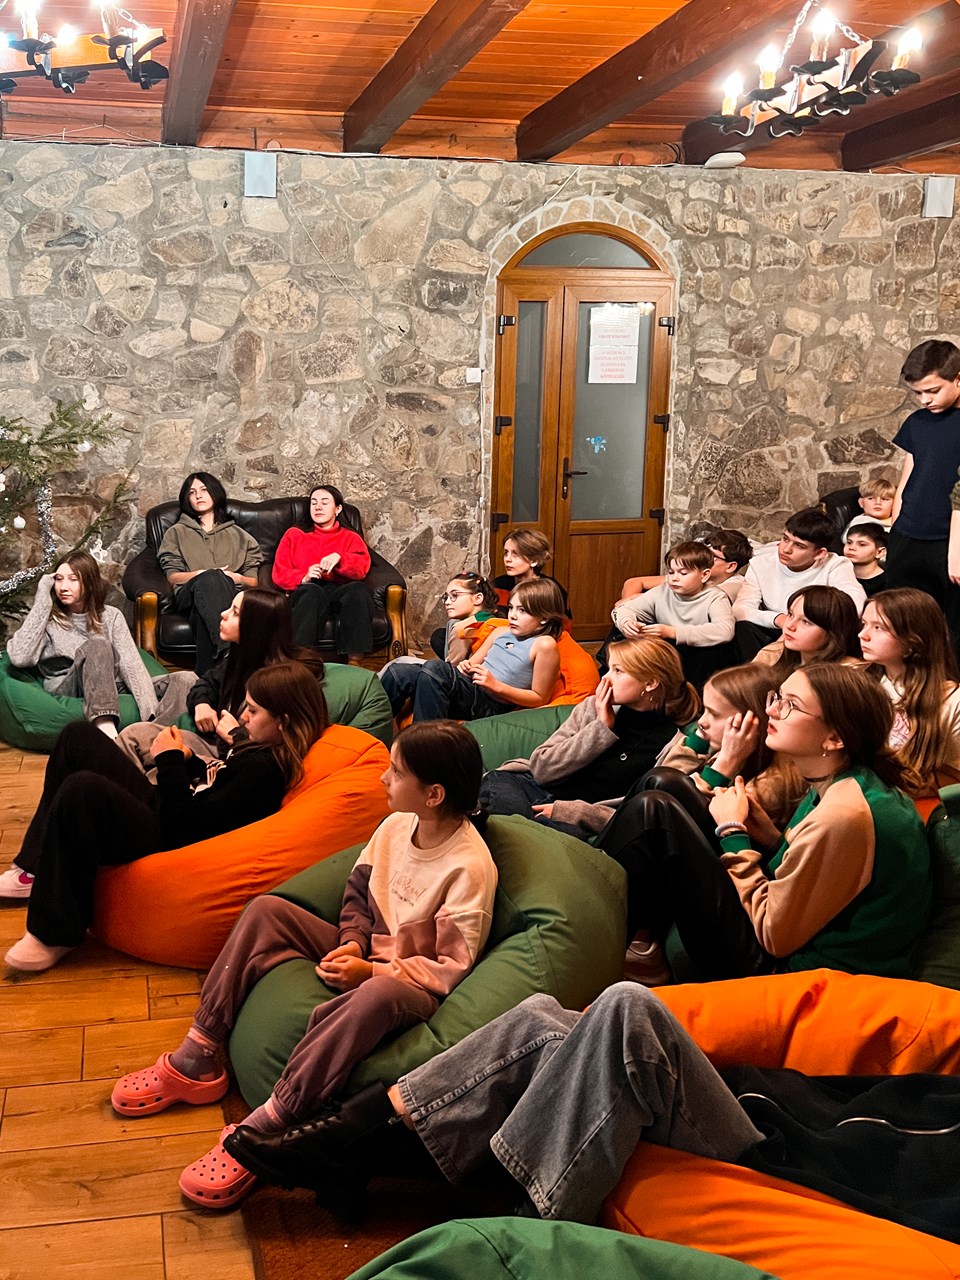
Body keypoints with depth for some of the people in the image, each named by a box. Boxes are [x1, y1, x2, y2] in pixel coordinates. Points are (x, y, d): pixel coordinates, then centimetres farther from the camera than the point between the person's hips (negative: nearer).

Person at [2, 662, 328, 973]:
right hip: (158, 808, 11)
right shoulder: (262, 749, 5)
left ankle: (53, 934, -17)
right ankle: (35, 871, 9)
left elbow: (187, 825, -24)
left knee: (81, 789, -35)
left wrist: (170, 761, -14)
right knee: (78, 736, 8)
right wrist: (185, 760, 1)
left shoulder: (264, 770, -24)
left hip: (166, 840, -11)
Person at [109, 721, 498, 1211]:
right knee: (266, 910, -3)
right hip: (367, 956, 8)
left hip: (412, 983, -8)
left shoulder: (470, 867, -23)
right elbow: (358, 891, 14)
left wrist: (370, 971, -24)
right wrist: (352, 942, -6)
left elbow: (451, 968, -20)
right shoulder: (395, 826, 0)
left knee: (377, 997, -43)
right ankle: (196, 1060, -5)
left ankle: (260, 1131, -38)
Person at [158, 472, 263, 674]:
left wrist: (236, 577, -3)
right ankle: (225, 656, -59)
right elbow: (172, 577, 14)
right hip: (189, 595, 0)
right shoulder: (177, 532, 30)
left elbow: (254, 581, 20)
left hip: (232, 594, 0)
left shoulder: (237, 535, 31)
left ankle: (207, 671, -58)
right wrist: (202, 574, -4)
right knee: (211, 579, -40)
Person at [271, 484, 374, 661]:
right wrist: (304, 577, -10)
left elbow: (362, 568, 4)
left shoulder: (350, 538, 25)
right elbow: (279, 574, 12)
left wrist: (338, 558, -17)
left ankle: (355, 663, -39)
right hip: (307, 591, -1)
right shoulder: (294, 535, 25)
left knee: (360, 589, -36)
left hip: (340, 592, 1)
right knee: (312, 591, -40)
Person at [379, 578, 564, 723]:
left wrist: (496, 685, -13)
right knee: (398, 674, -13)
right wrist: (466, 666, 3)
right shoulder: (501, 632, 19)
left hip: (490, 705, -7)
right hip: (468, 689, 7)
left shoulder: (544, 644, -4)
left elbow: (540, 698, -6)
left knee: (435, 668, -31)